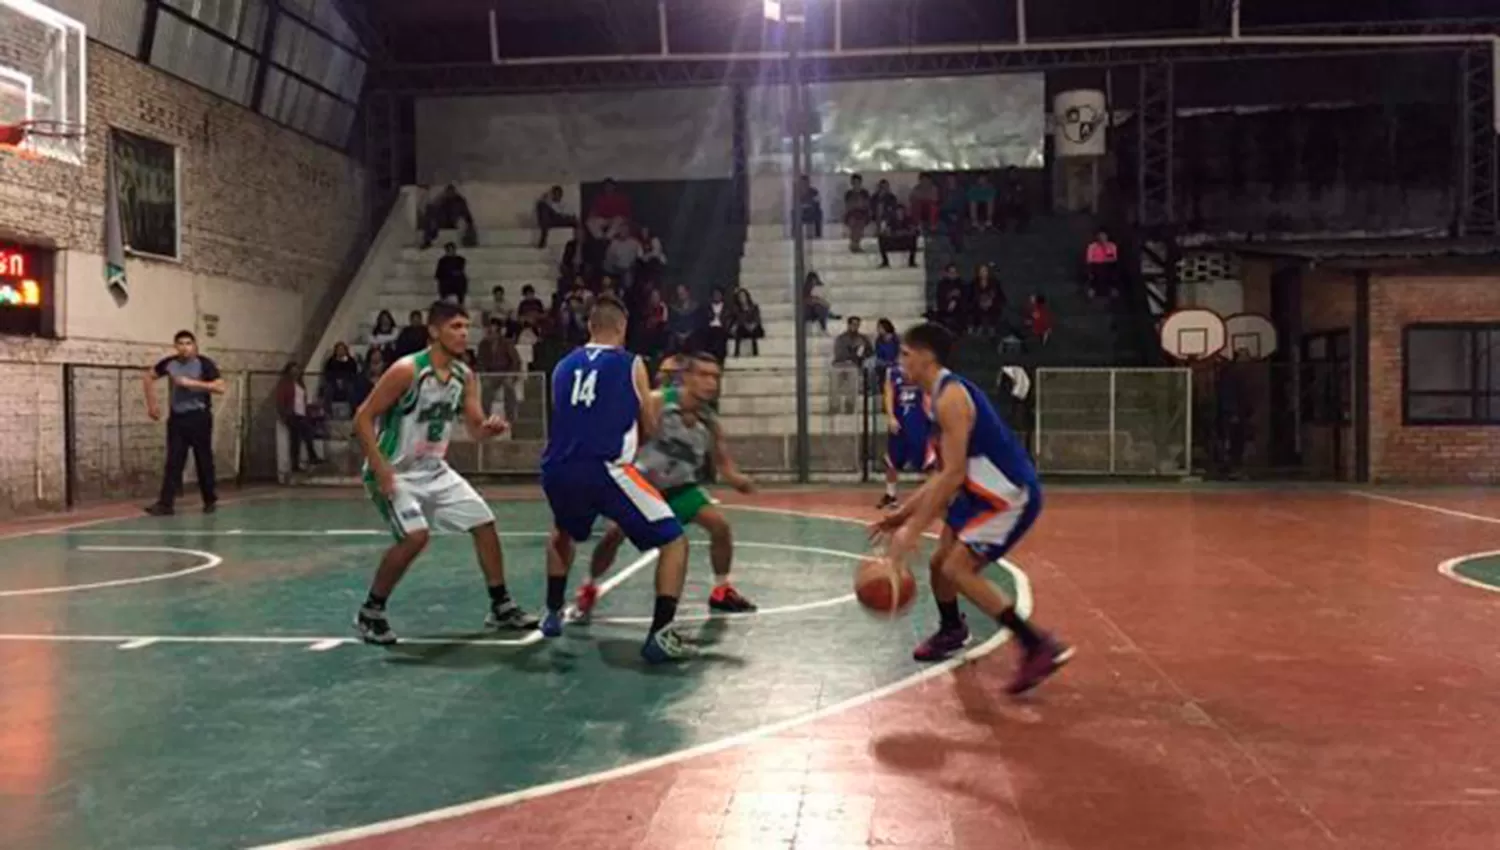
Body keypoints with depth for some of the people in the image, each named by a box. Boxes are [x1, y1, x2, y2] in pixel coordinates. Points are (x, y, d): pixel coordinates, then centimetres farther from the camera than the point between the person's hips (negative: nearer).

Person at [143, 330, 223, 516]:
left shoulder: (204, 364, -9)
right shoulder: (169, 363, 2)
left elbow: (220, 387, -18)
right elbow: (149, 378, 18)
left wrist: (193, 383, -23)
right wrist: (152, 404, 12)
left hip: (199, 417, -3)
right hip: (176, 417, 3)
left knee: (203, 460, 6)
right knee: (173, 461, 1)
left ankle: (210, 500, 19)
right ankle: (165, 503, -1)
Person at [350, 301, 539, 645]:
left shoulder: (464, 375, 0)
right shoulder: (407, 370, -21)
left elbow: (476, 428, 6)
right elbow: (362, 418, -19)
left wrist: (491, 427, -19)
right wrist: (380, 467, -27)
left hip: (435, 470, 8)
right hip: (395, 472, -8)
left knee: (485, 523, 5)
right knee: (415, 536, -26)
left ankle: (502, 608, 18)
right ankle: (369, 613, -5)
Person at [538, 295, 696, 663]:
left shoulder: (563, 366, 20)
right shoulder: (631, 364, 9)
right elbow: (649, 427, 15)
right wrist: (650, 402, 37)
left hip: (557, 471, 5)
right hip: (604, 470, -5)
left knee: (563, 534, 39)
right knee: (674, 542, 3)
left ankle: (553, 614, 38)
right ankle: (660, 634, -10)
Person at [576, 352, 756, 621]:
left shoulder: (709, 421, -12)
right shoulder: (658, 403, -25)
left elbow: (723, 464, -3)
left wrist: (738, 480, -24)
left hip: (680, 486, 3)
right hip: (644, 481, -3)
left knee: (720, 525, -10)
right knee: (616, 533, -16)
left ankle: (722, 590, 8)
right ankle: (588, 589, 8)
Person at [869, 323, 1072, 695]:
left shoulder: (951, 397, -21)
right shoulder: (942, 396, 11)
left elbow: (953, 474, -26)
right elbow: (945, 473, 17)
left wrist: (914, 529, -24)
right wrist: (903, 513, 14)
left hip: (1011, 494, -10)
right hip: (985, 492, 10)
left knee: (958, 569, -15)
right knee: (940, 563, 18)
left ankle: (1039, 646, -14)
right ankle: (951, 631, 45)